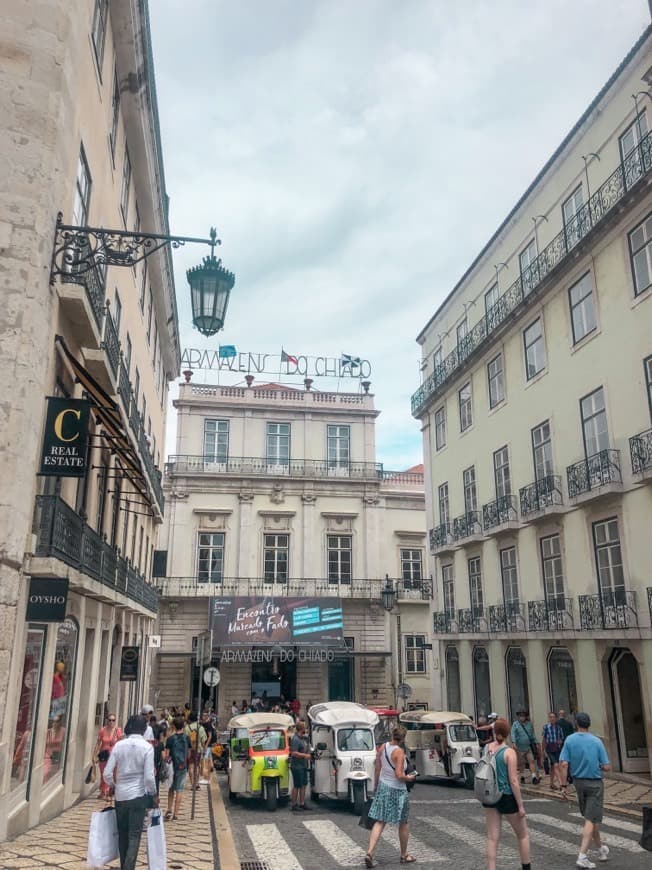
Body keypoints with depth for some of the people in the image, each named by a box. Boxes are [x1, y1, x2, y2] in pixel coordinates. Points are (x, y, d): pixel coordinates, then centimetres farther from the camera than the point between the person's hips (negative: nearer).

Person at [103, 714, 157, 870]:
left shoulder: (119, 745, -4)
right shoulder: (147, 747, -11)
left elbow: (107, 773, -4)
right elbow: (149, 777, -13)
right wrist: (154, 794, 2)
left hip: (120, 796, 3)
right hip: (138, 796, -3)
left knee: (122, 834, 18)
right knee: (134, 836, 4)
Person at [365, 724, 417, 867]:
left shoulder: (382, 747, -1)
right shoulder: (399, 751, -21)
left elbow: (377, 769, 7)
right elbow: (399, 775, -24)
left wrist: (376, 785, 19)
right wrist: (409, 778, -5)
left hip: (383, 786, 6)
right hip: (397, 790, -5)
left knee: (380, 822, 8)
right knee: (403, 823, 15)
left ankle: (369, 852, -4)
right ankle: (404, 855, 28)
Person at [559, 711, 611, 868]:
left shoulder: (569, 740, -5)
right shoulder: (597, 741, -9)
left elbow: (564, 764, -11)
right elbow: (607, 767, -10)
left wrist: (564, 786, -7)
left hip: (579, 782, 3)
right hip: (595, 783, -3)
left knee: (589, 818, 21)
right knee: (591, 820, -2)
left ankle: (601, 848, 35)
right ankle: (582, 856, -9)